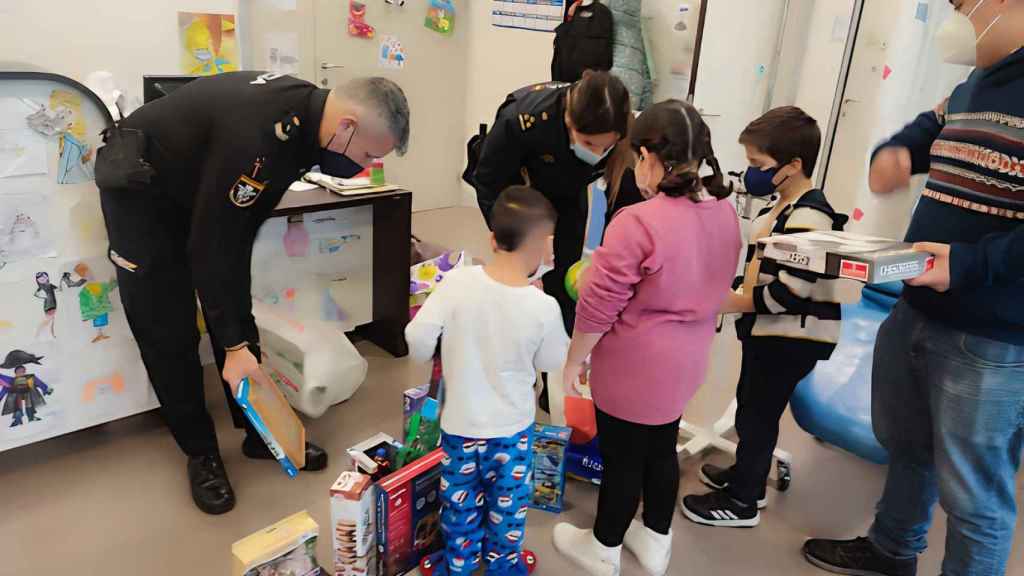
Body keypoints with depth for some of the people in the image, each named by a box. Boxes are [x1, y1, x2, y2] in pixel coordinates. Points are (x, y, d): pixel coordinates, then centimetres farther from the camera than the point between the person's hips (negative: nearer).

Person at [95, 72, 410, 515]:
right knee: (168, 333, -2)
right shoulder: (259, 133, -38)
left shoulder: (307, 110, -11)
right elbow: (209, 242, -31)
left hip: (201, 188, 8)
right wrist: (233, 346, -26)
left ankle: (261, 433, 19)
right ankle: (201, 453, 14)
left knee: (236, 316, 7)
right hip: (139, 189, -7)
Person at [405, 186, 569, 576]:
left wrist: (428, 354, 6)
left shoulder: (456, 283, -20)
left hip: (460, 423, 1)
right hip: (512, 427, -1)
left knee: (461, 500, 22)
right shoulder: (543, 306, -22)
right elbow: (551, 362, -5)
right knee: (507, 502, 23)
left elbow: (417, 340, -18)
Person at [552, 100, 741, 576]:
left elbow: (597, 309, -21)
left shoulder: (637, 223, -28)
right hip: (685, 362, 7)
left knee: (622, 460, 12)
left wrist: (574, 360, -6)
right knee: (661, 450, 23)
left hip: (633, 368, -7)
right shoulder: (725, 212, -3)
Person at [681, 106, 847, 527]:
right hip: (771, 331, 10)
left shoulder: (809, 217, -23)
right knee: (751, 405, 22)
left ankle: (742, 501, 18)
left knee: (757, 413, 2)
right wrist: (732, 296, 7)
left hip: (793, 337, -10)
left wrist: (734, 303, -21)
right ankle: (746, 477, 40)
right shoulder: (780, 206, 10)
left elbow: (790, 291, -28)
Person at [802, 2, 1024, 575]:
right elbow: (926, 132, 30)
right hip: (914, 312, 9)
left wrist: (972, 264, -32)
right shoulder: (970, 89, 12)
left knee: (972, 490, 5)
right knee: (905, 445, 26)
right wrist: (892, 153, 7)